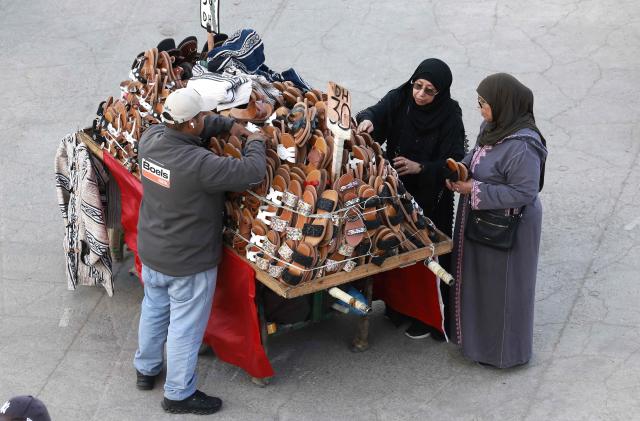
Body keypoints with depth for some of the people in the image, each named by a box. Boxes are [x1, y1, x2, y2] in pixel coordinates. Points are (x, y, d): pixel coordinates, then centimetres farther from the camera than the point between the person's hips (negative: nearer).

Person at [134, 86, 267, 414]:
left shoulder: (149, 139, -12)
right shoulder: (198, 164, -34)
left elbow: (183, 128, 8)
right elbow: (252, 172, -27)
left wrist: (228, 125, 1)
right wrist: (255, 142, -7)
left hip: (151, 252, 7)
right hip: (189, 264, -7)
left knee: (153, 311, 27)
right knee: (185, 327, 11)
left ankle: (146, 369, 48)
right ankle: (178, 394, 27)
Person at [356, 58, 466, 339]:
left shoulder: (449, 116, -15)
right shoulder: (399, 99, -8)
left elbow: (454, 162, -18)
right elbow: (377, 112, -23)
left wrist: (420, 168, -31)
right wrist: (367, 120, -46)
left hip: (432, 199, -3)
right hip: (397, 192, 4)